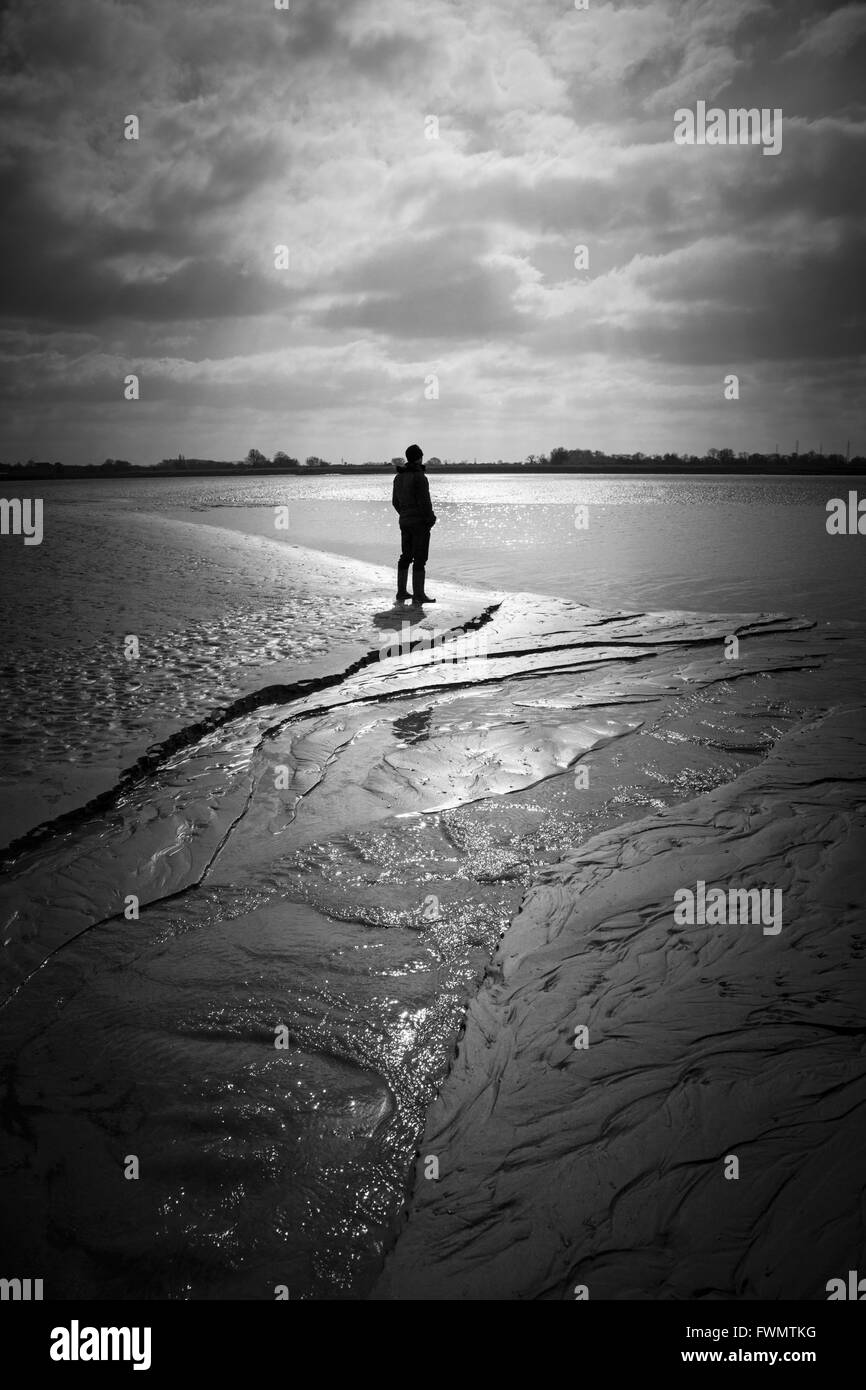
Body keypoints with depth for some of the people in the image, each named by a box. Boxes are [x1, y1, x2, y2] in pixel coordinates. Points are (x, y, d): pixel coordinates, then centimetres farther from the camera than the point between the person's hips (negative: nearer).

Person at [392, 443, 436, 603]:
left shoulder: (399, 476, 8)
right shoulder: (419, 477, -17)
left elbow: (395, 502, 13)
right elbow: (424, 502, -18)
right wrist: (430, 519, -5)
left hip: (405, 522, 8)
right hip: (420, 522, -8)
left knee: (406, 557, 14)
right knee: (420, 559, -4)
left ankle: (401, 591, 18)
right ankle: (419, 595, -3)